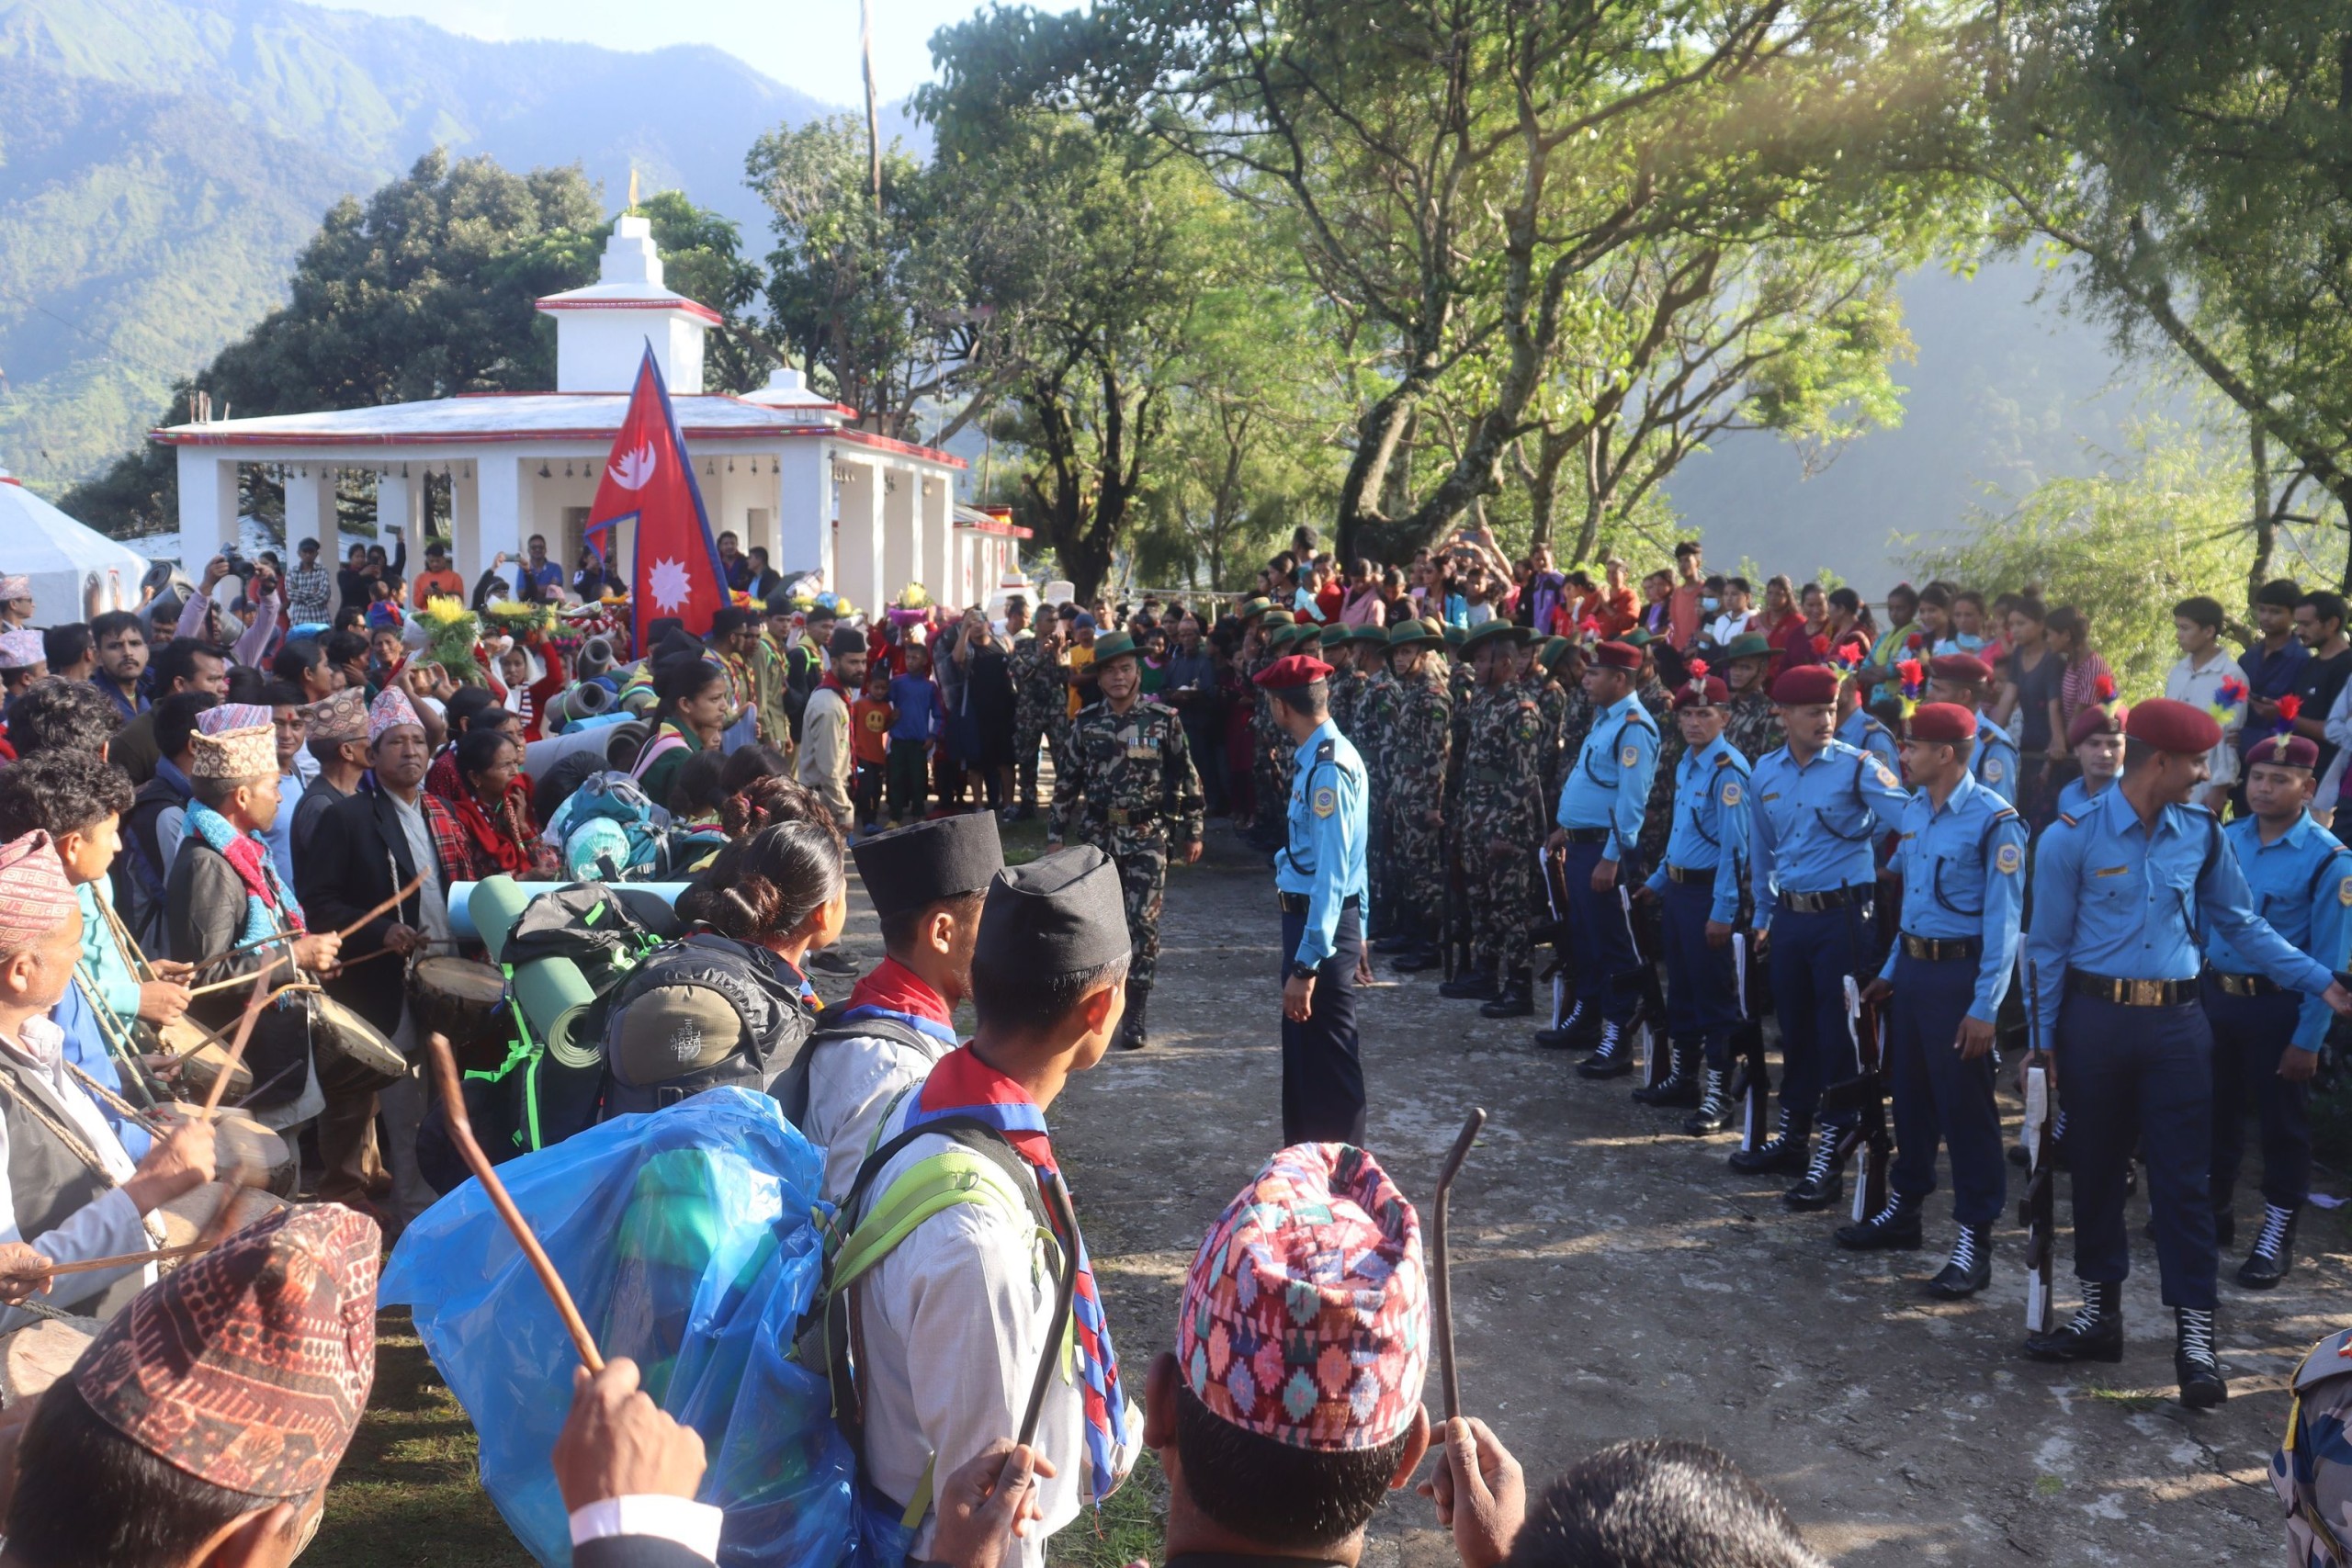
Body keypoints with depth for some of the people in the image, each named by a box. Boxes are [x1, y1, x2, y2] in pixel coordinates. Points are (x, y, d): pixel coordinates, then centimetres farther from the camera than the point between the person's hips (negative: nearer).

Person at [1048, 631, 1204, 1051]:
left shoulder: (1163, 720, -4)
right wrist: (1055, 835, 8)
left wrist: (1193, 832, 2)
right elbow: (1066, 781, 9)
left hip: (1147, 836, -2)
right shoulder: (1086, 722, 4)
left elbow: (1186, 778, 2)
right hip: (1098, 835, 2)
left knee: (1143, 925, -4)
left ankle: (1135, 1017, 3)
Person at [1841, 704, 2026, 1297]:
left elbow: (2003, 919, -17)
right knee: (1909, 1092, 18)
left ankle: (1974, 1241, 7)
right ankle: (1903, 1208, 32)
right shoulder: (1916, 811, 8)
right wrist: (1891, 971, 20)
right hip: (1912, 967, 8)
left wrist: (1985, 1007, -19)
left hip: (1959, 974, -8)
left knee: (1965, 1108, -1)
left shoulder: (1993, 819, -16)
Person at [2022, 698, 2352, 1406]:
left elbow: (2240, 924, 12)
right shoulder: (2072, 838, -8)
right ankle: (2101, 1314, 25)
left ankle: (2194, 1335, 7)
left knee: (2184, 1177, 1)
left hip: (2176, 1024, 2)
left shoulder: (2202, 833, 2)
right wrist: (2042, 1042, -2)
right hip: (2095, 1020, -1)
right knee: (2096, 1169, 10)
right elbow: (2048, 947, -3)